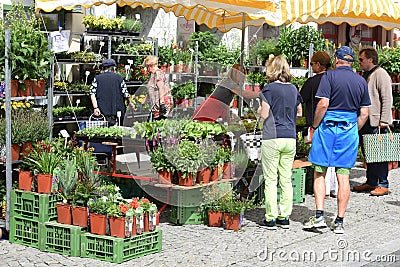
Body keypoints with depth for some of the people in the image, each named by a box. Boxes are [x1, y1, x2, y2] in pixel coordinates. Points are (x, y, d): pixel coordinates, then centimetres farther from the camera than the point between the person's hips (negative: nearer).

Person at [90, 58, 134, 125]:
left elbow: (92, 94, -4)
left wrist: (95, 107, -6)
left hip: (102, 112, 1)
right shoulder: (119, 78, 1)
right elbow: (125, 93, 2)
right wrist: (130, 103, 19)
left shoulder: (97, 78, 4)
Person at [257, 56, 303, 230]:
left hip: (272, 138, -5)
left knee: (271, 180, 0)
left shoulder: (269, 88, -8)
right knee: (286, 179, 9)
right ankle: (284, 217, 13)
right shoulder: (293, 89, 9)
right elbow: (299, 113, 15)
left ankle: (270, 219, 1)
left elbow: (264, 114, -11)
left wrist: (259, 110, 9)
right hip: (290, 138, 5)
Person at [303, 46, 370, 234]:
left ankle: (319, 215, -3)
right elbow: (364, 113, 8)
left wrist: (315, 126, -2)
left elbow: (323, 104, -14)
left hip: (328, 127, -3)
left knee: (319, 173, 6)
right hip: (349, 130, 4)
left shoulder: (330, 76, -5)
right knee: (343, 176, 5)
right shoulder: (361, 81, 9)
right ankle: (339, 222, 7)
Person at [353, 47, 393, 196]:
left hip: (377, 123, -9)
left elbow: (387, 99, -15)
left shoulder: (380, 74, -10)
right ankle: (371, 182, 20)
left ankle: (383, 185, 1)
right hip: (365, 122, 9)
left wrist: (384, 121, -19)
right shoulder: (365, 75, 18)